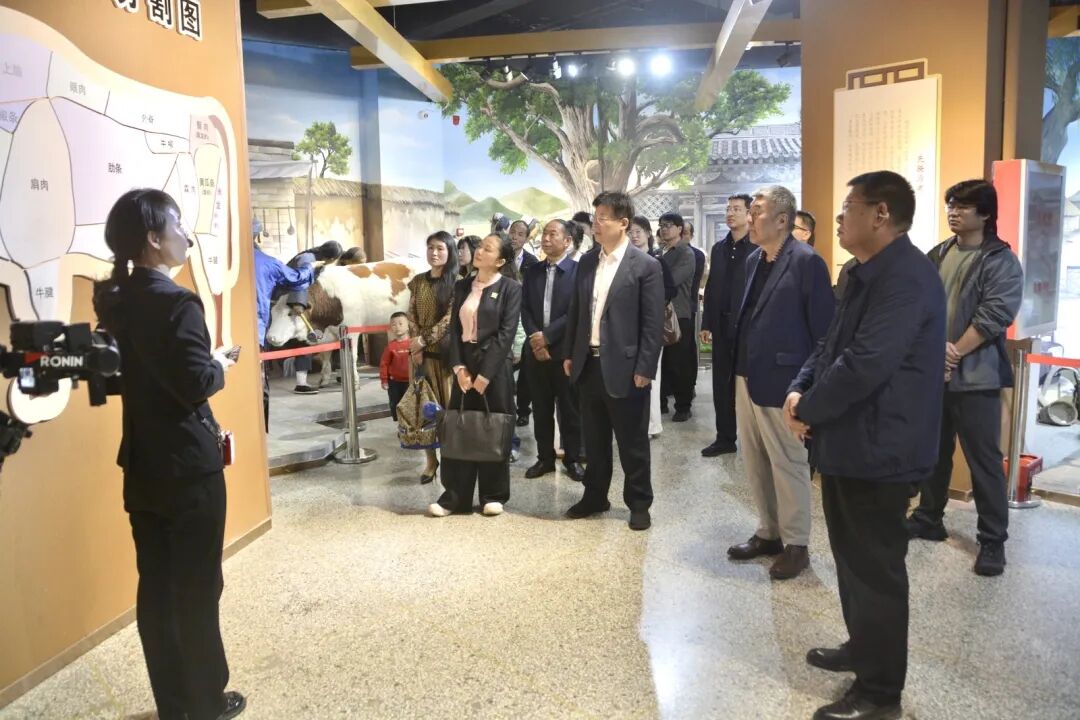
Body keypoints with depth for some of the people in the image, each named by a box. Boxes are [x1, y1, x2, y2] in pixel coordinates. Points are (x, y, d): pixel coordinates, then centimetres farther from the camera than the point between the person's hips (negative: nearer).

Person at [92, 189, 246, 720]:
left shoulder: (115, 301, 7)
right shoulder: (176, 302, -18)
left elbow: (129, 373, 14)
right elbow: (196, 387, -23)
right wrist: (219, 366, -4)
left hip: (142, 467, 8)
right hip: (188, 469, -7)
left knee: (156, 587, 13)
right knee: (197, 589, 6)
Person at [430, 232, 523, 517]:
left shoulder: (510, 288, -4)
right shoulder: (462, 286, 11)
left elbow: (506, 333, -11)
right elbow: (454, 328, 7)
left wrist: (485, 373, -15)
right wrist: (458, 366, -6)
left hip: (494, 368, -4)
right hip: (464, 366, 4)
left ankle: (493, 495, 18)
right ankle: (455, 496, 15)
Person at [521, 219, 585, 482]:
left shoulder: (579, 271, -5)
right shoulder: (532, 272, 11)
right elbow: (525, 309, 7)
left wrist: (547, 336, -15)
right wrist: (534, 338, -9)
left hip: (565, 350, -4)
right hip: (536, 350, 5)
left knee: (569, 408, 5)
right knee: (541, 408, 11)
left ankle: (573, 459, 17)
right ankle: (545, 457, 22)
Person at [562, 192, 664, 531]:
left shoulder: (645, 265, -8)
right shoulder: (586, 262, 9)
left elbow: (653, 323, -10)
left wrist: (644, 369, -14)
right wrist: (569, 353, 10)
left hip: (623, 367, -5)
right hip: (589, 364, 6)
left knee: (632, 443, 6)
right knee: (594, 440, 16)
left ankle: (639, 503, 21)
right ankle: (595, 496, 31)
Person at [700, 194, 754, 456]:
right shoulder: (719, 248, 12)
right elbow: (711, 288, 13)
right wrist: (707, 323, 9)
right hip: (722, 326, 6)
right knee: (722, 384, 9)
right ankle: (725, 437, 19)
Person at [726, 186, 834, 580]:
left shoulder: (806, 261, -12)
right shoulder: (753, 260, 11)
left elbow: (823, 327, -13)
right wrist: (740, 368, 13)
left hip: (782, 380, -8)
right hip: (748, 377, 8)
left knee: (788, 464, 4)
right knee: (755, 463, 16)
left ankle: (796, 545, 19)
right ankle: (768, 533, 32)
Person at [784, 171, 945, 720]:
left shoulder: (905, 277, -21)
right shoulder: (867, 274, 14)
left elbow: (864, 365, -28)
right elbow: (831, 345, 16)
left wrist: (807, 410, -14)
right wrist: (799, 389, -2)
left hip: (877, 449, -10)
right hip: (850, 443, 10)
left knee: (875, 569, 2)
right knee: (853, 559, 22)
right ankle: (863, 648, 40)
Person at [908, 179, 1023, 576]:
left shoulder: (1002, 262, -6)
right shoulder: (937, 256, 10)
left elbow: (993, 317, -14)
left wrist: (953, 353, -14)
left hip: (975, 376, -5)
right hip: (932, 372, 6)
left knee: (984, 460, 0)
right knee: (933, 450, 16)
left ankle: (993, 540, 12)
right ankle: (929, 518, 31)